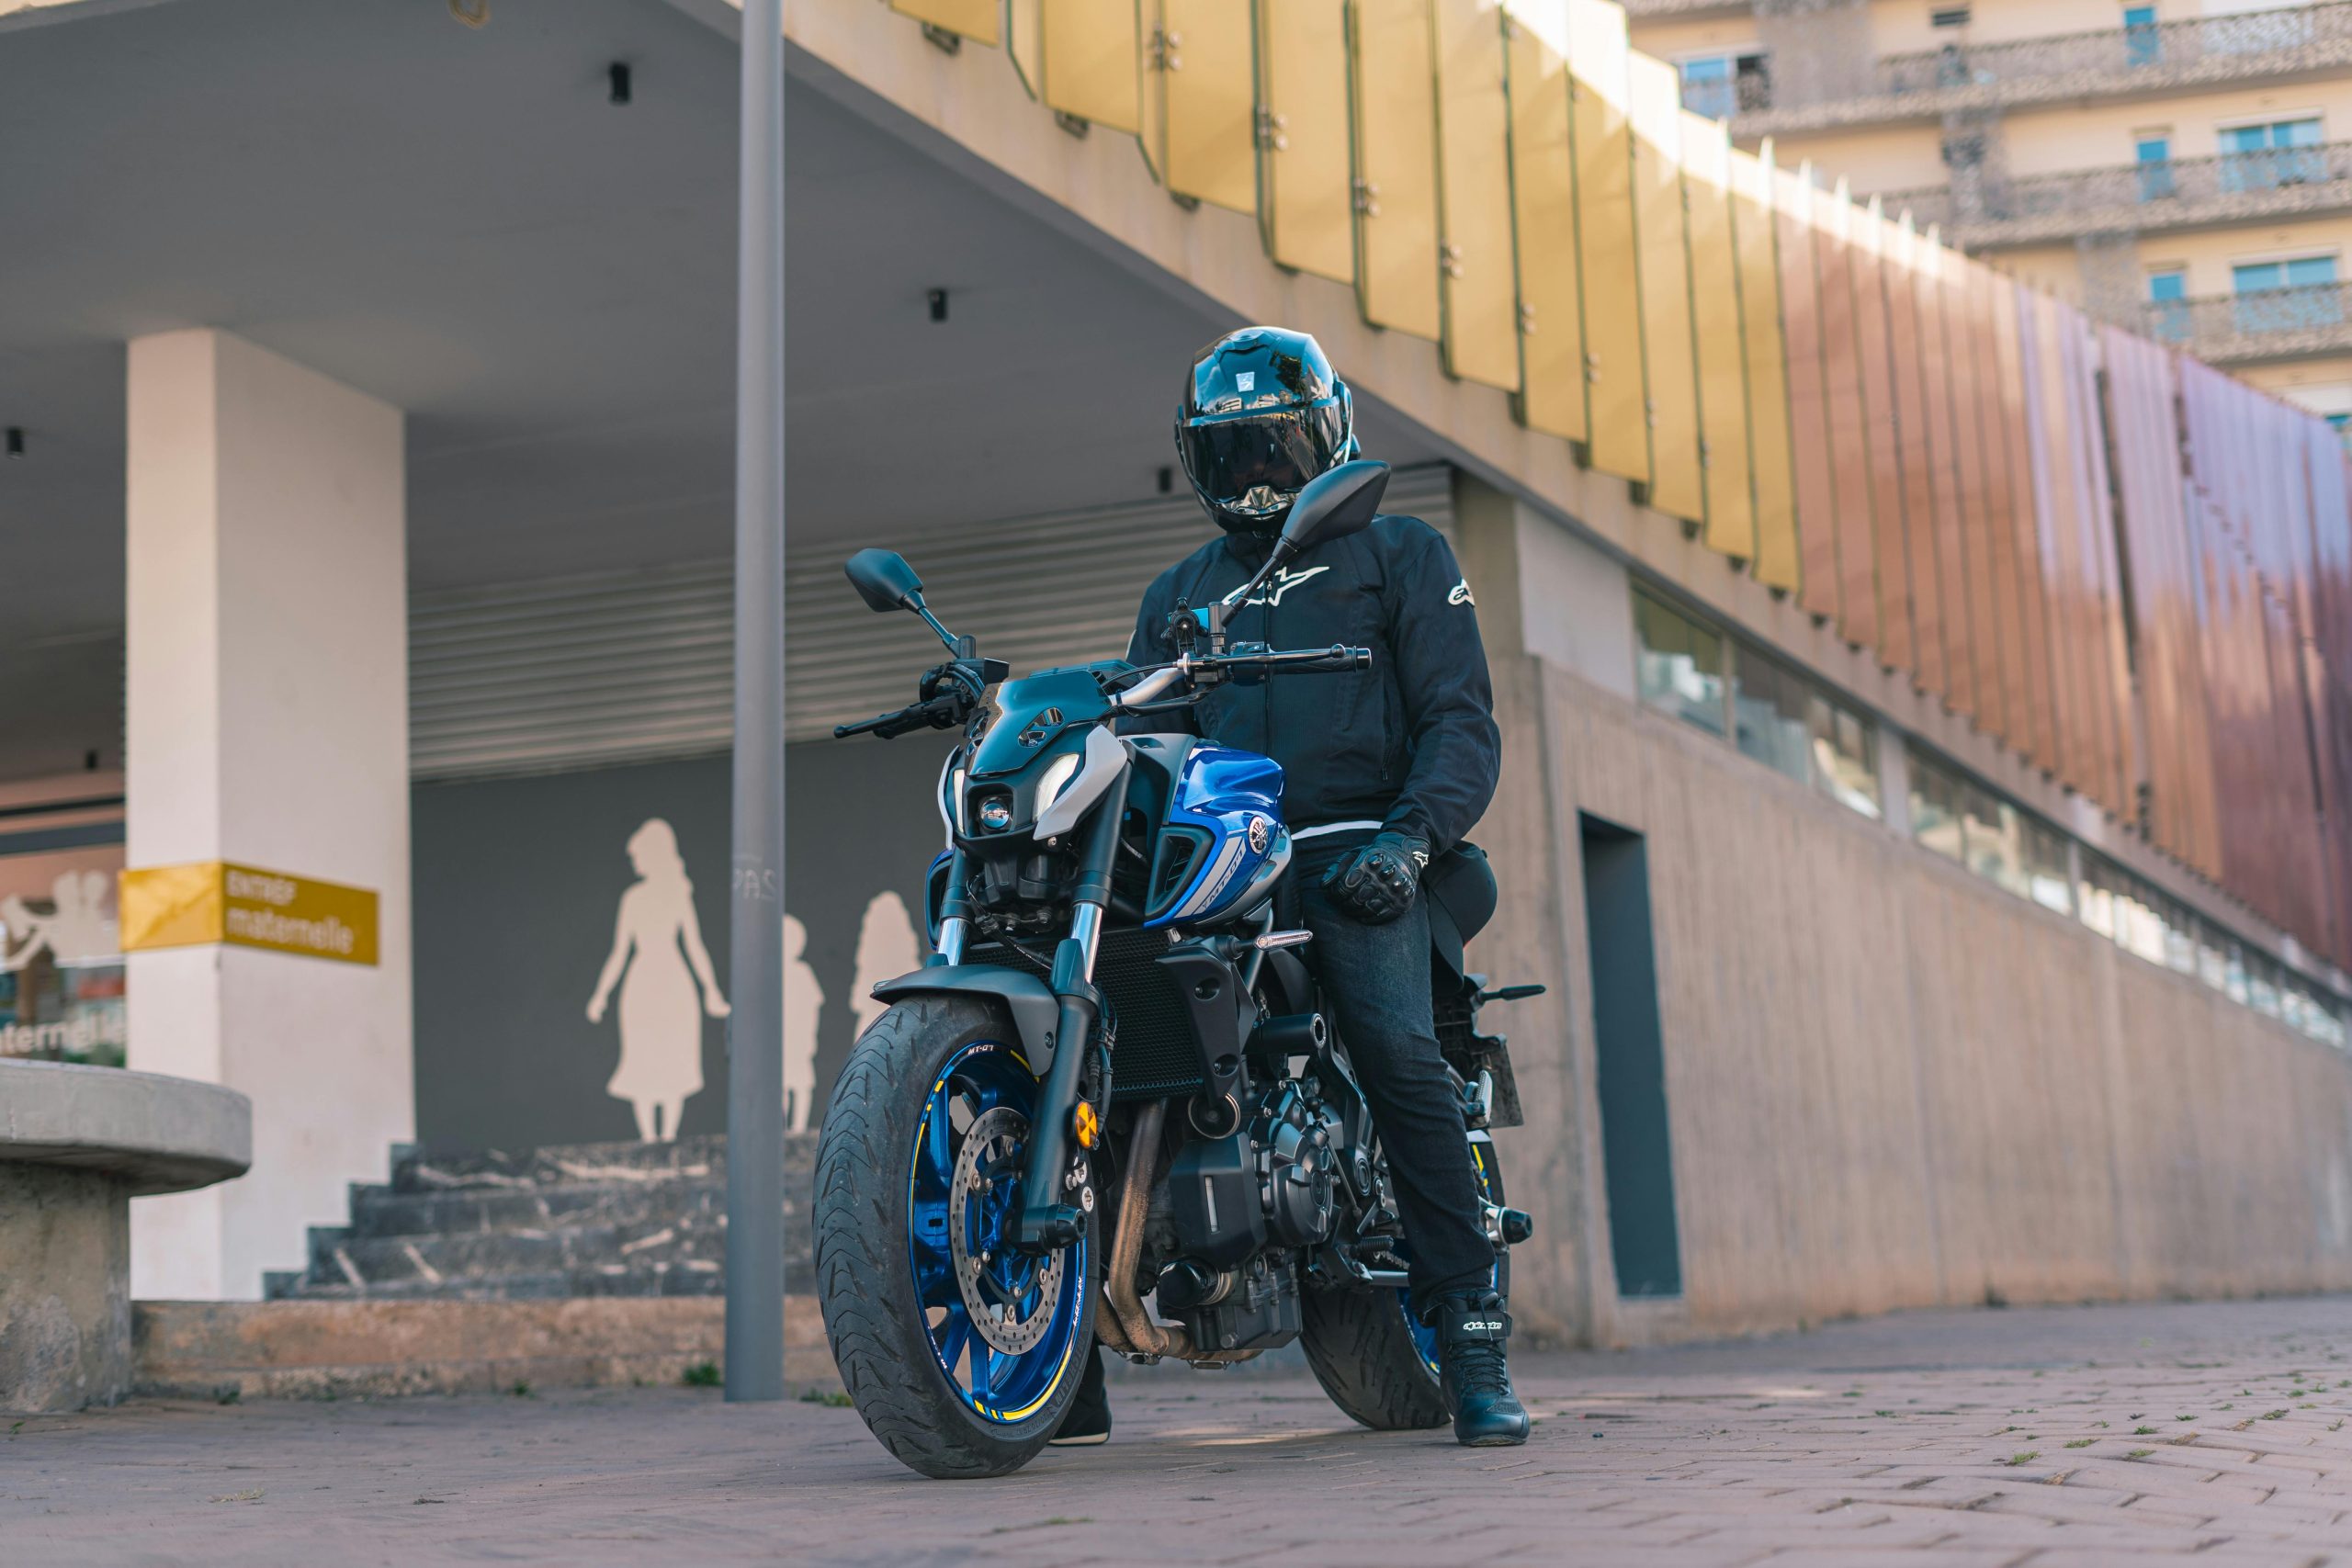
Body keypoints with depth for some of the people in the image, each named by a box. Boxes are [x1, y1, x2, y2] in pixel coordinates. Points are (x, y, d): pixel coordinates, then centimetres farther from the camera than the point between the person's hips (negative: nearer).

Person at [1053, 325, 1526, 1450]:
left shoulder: (1399, 555, 15)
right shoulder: (1179, 593, 30)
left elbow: (1462, 724, 5)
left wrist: (1410, 835, -14)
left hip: (1349, 857, -4)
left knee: (1397, 1050, -29)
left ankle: (1474, 1347, -21)